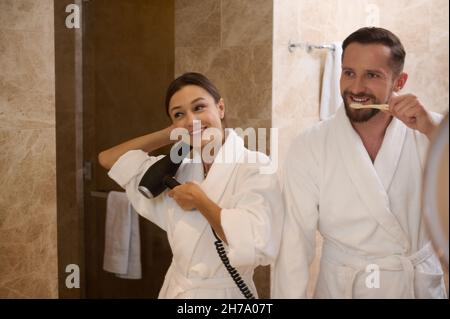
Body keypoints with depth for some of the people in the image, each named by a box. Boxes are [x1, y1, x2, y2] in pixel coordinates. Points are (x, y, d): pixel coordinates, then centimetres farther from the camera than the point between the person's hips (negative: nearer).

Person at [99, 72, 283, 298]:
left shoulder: (255, 167, -16)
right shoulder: (178, 169, 0)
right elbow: (108, 158, 6)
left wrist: (198, 199, -18)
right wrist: (171, 133, -2)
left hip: (223, 293, -5)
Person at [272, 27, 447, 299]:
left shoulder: (431, 131, -8)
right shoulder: (309, 147, -14)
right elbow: (296, 242, -14)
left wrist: (433, 131, -23)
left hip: (424, 285, 2)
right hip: (342, 287, -2)